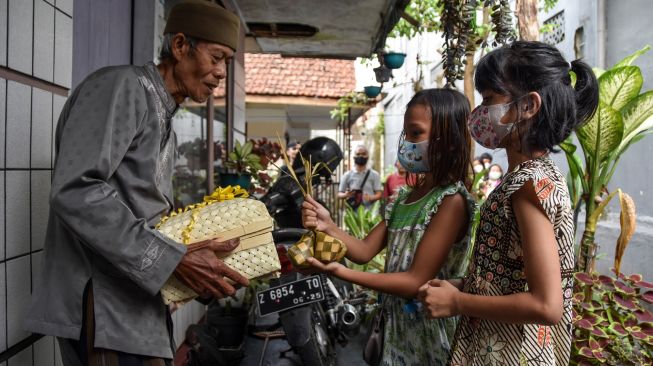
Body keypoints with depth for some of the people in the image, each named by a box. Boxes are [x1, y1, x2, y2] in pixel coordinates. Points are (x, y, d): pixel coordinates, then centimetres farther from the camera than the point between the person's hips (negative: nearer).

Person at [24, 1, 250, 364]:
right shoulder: (121, 86, -11)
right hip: (104, 303, -9)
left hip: (142, 300, 9)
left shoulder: (164, 121, 18)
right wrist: (172, 260, -24)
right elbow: (76, 192, -24)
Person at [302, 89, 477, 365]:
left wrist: (340, 272, -29)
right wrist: (328, 226, -17)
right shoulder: (405, 198, 6)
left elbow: (417, 282, -23)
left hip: (430, 340, -7)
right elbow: (365, 251, 1)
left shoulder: (451, 200, -19)